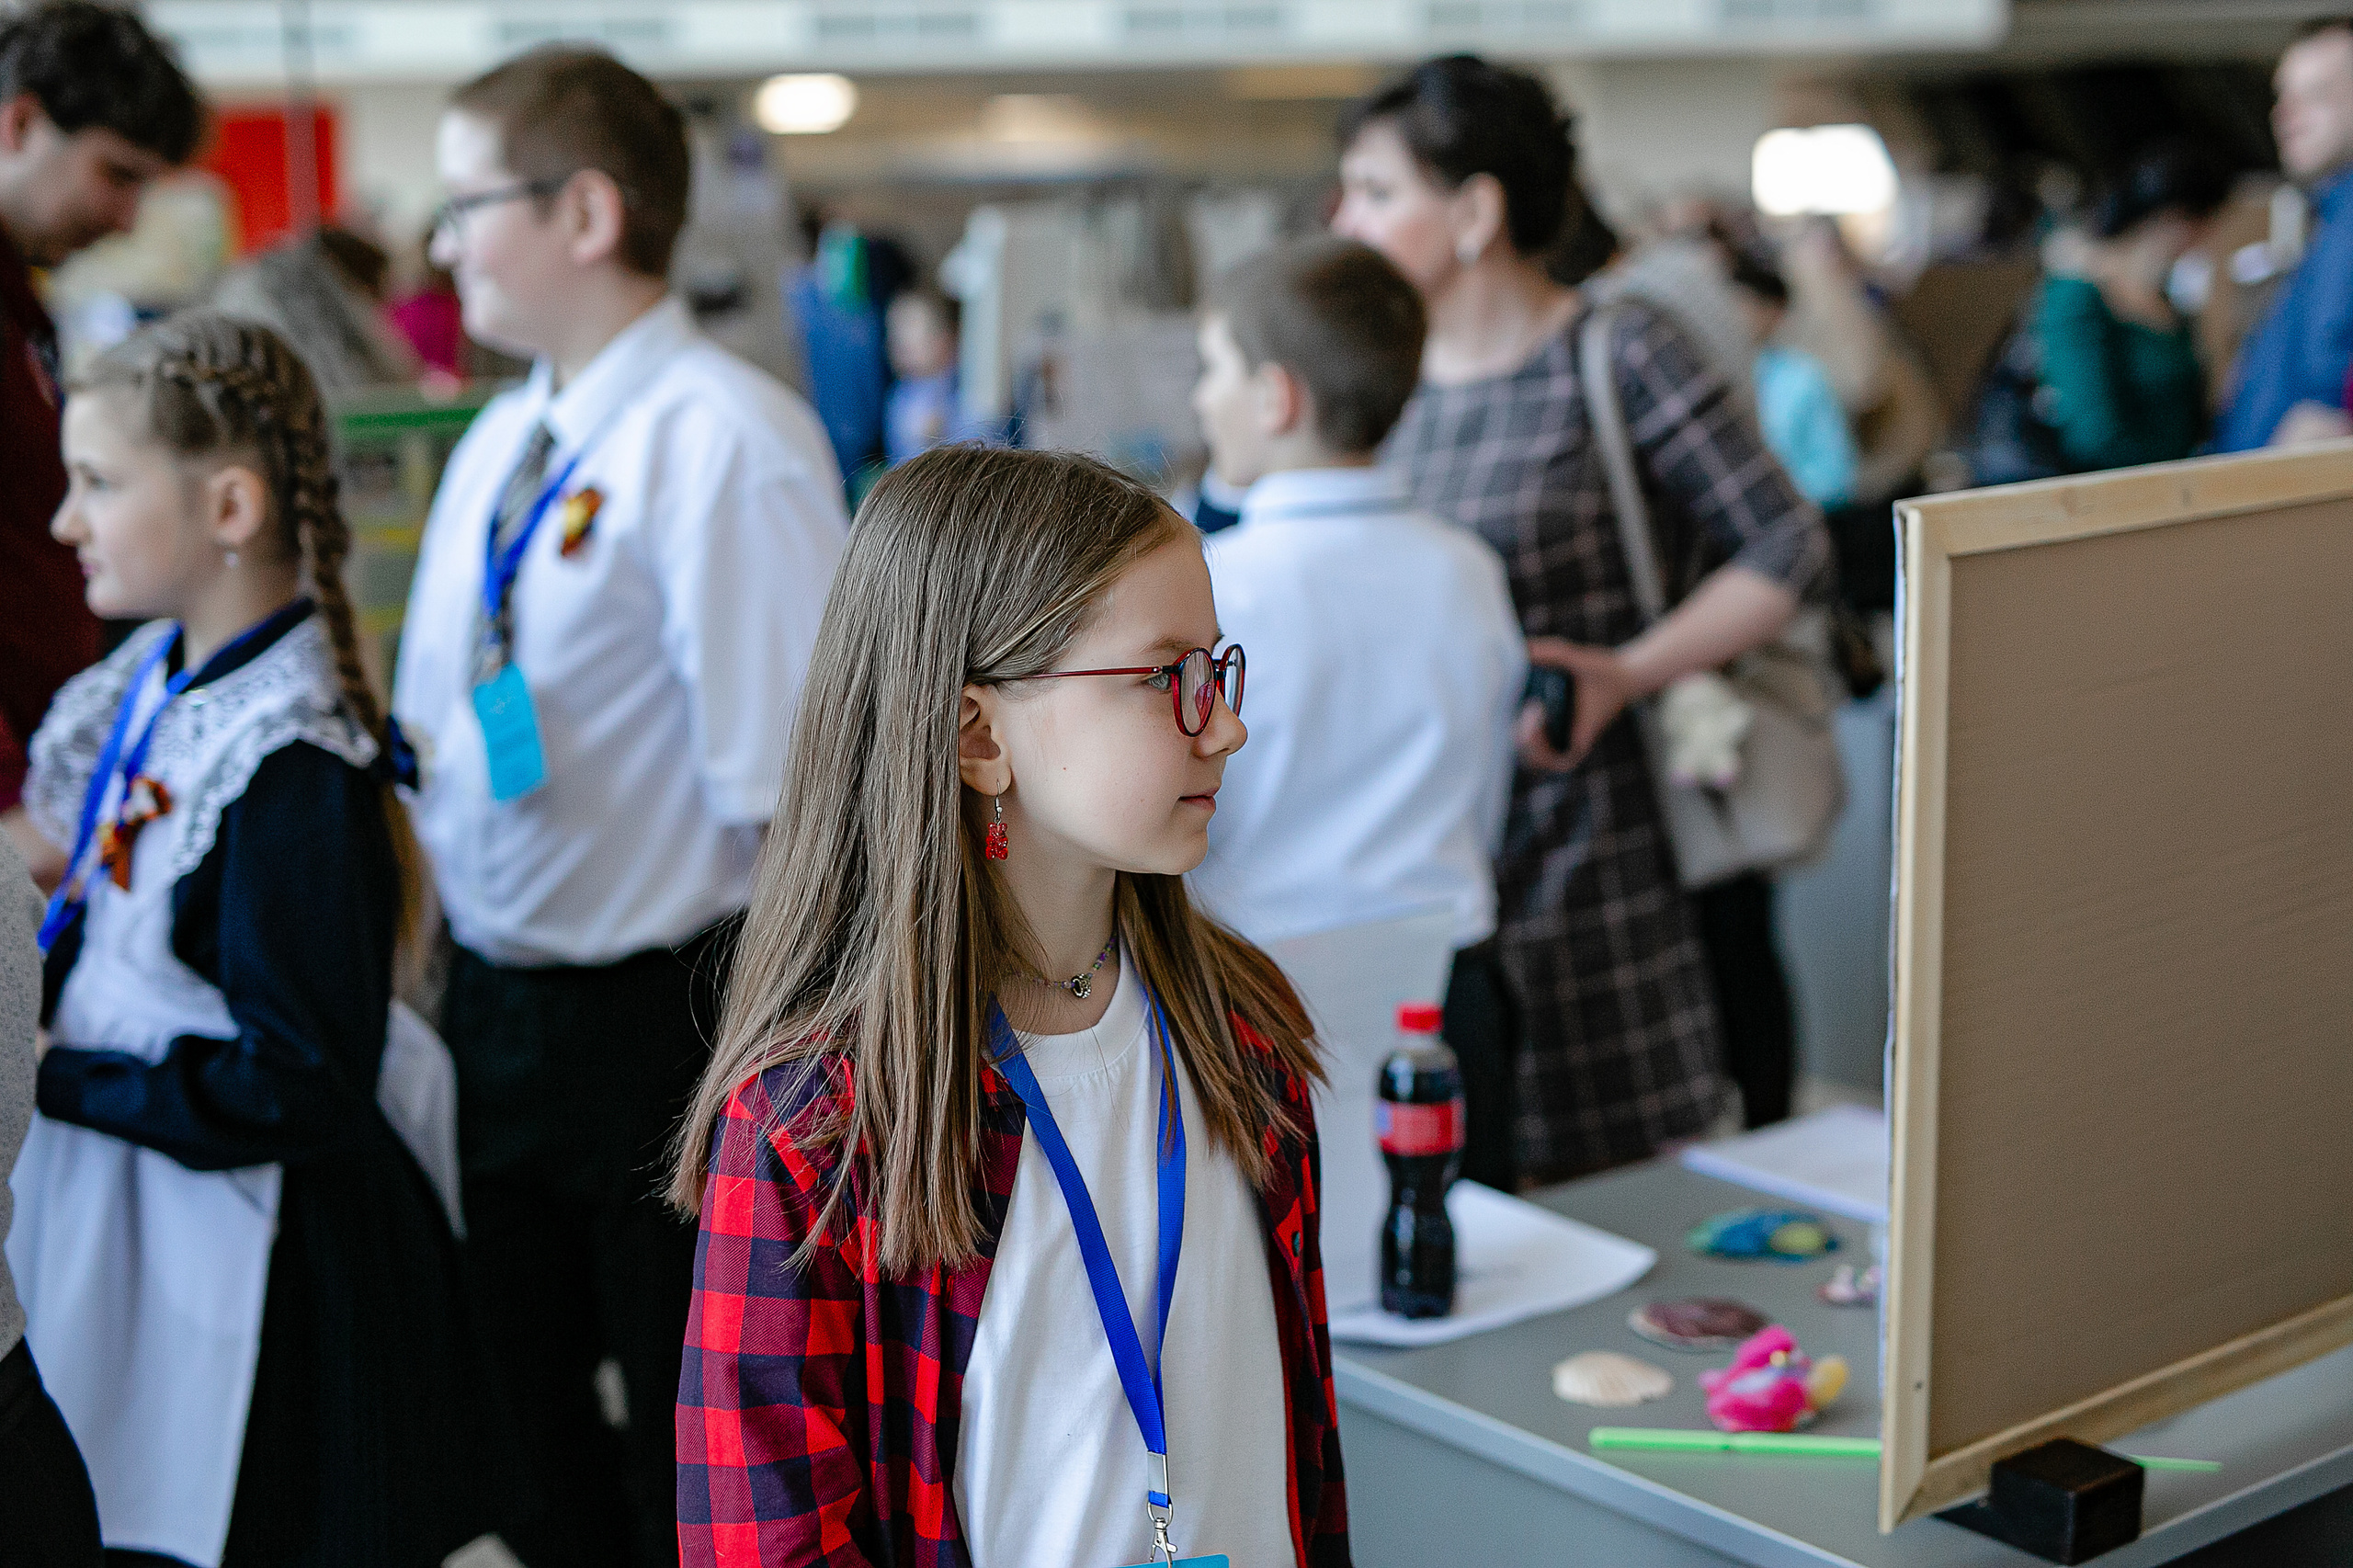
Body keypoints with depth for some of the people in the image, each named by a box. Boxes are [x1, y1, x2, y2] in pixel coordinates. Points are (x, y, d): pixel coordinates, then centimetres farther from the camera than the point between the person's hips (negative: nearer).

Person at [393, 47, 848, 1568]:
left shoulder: (728, 446, -19)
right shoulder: (499, 447, 7)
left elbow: (790, 787, -20)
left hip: (662, 1023, -8)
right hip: (493, 1003, 8)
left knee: (692, 1443, 9)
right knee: (526, 1401, 22)